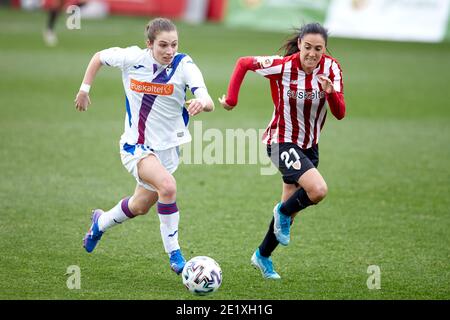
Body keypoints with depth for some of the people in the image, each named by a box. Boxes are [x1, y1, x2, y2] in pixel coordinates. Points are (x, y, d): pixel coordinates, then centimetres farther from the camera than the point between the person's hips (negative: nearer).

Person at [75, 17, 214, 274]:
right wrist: (84, 89, 7)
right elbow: (99, 57, 5)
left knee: (140, 207, 18)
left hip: (167, 146, 3)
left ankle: (101, 223, 50)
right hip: (136, 145, -3)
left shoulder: (184, 66, -18)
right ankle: (174, 255, -19)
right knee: (167, 186, -30)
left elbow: (209, 103, -31)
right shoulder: (132, 58, -16)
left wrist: (202, 103, -53)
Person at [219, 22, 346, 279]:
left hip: (310, 145, 5)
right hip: (282, 142, -5)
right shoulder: (282, 66, -20)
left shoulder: (332, 68, -10)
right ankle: (284, 212, 3)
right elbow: (244, 63, -6)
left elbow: (340, 113, -14)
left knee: (289, 209, 15)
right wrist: (231, 99, -8)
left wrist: (331, 92, -33)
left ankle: (263, 256, 37)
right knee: (318, 190, -28)